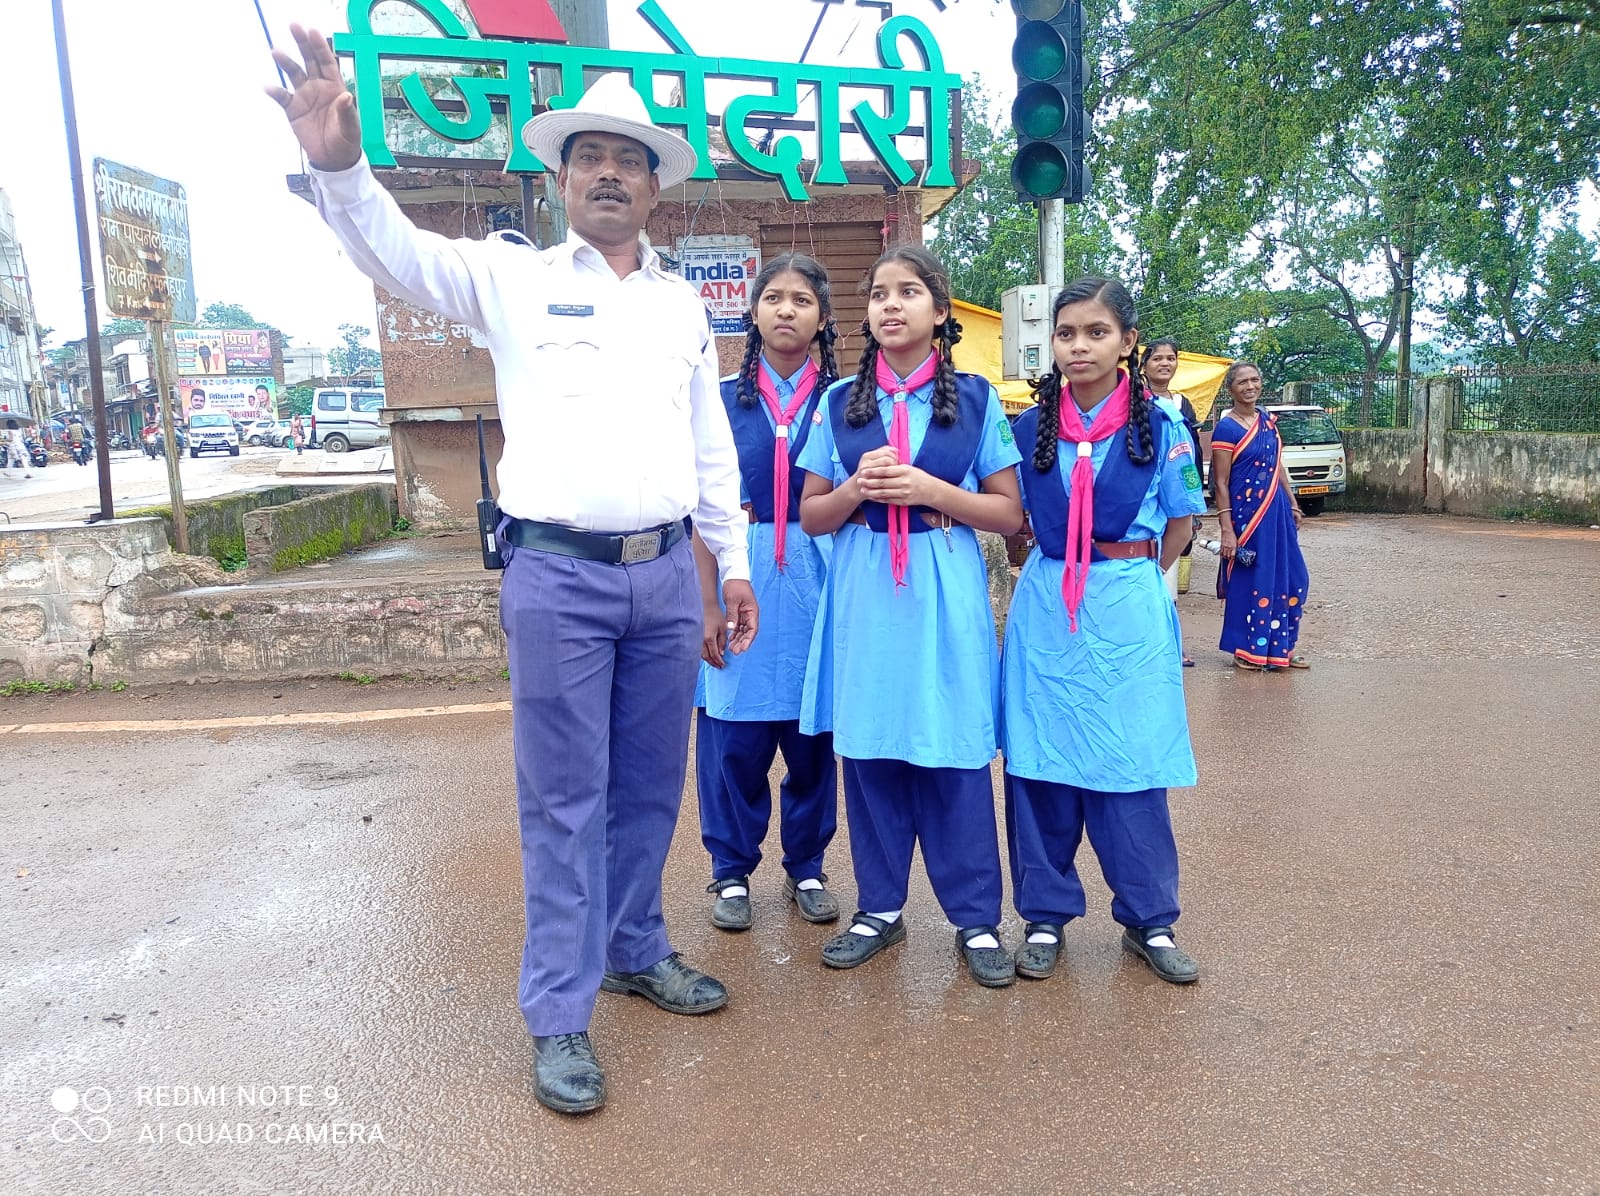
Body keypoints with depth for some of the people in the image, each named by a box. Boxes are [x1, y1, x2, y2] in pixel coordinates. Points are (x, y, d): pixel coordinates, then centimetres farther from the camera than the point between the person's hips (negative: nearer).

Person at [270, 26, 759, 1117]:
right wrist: (341, 165, -33)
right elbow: (399, 253, -13)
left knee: (651, 785, 14)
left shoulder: (684, 304, 14)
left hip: (667, 575, 4)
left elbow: (712, 446, 16)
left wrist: (735, 563, 14)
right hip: (558, 576, -4)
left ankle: (635, 949, 34)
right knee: (564, 800, 2)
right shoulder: (515, 277, 3)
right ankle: (560, 1016, 14)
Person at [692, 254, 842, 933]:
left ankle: (806, 868, 25)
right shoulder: (724, 400, 6)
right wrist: (708, 606, -4)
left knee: (813, 734, 7)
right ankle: (732, 871, 20)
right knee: (735, 738, 3)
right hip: (741, 579, 0)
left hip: (819, 584, 1)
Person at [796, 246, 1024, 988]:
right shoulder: (839, 403, 8)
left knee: (954, 755, 0)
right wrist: (855, 488, -11)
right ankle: (880, 908, 22)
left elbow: (1009, 514, 1)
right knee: (869, 750, 6)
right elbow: (812, 516, 9)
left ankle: (976, 919, 15)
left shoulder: (974, 399, 3)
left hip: (945, 596, -2)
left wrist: (930, 490, -13)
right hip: (862, 595, 2)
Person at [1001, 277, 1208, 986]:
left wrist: (1131, 579, 5)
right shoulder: (1029, 428, 5)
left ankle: (1149, 921, 20)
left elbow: (1180, 523, 9)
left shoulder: (1160, 427, 1)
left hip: (1128, 614, -1)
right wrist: (1056, 571, 8)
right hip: (1045, 611, 2)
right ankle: (1045, 915, 18)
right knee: (1038, 764, 4)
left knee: (1129, 766, 4)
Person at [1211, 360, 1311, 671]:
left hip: (1276, 509, 7)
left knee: (1291, 578, 10)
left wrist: (1292, 503, 17)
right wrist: (1227, 529, -18)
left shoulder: (1267, 419, 9)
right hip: (1246, 514, -7)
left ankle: (1279, 648, 23)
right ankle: (1245, 652, 16)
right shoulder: (1226, 428, -12)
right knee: (1250, 581, 2)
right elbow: (1220, 483, -14)